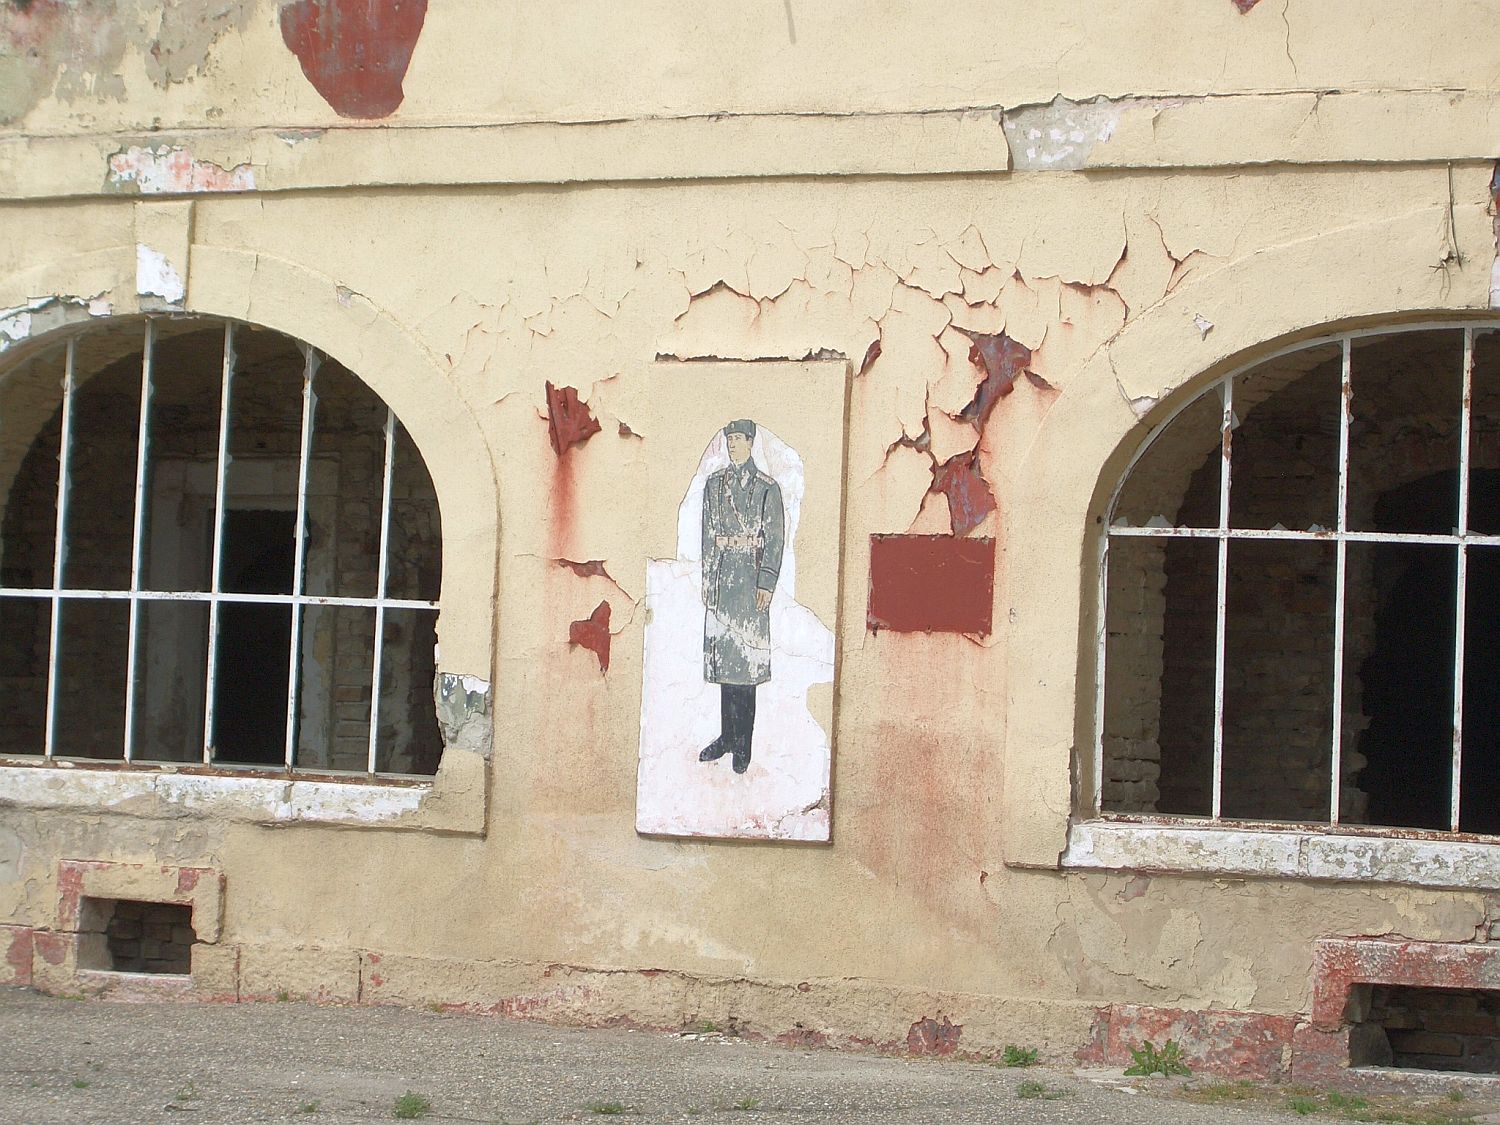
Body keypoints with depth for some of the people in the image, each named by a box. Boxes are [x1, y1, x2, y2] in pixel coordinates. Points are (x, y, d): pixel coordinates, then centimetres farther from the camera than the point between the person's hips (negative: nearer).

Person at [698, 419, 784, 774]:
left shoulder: (767, 488, 1)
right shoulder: (714, 483, 13)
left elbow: (775, 539, -1)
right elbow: (708, 533, 14)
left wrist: (766, 584, -8)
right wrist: (708, 578, 9)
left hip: (750, 577, -4)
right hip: (720, 577, 4)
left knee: (746, 658, -6)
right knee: (722, 653, 5)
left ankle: (743, 744, -2)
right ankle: (727, 736, 12)